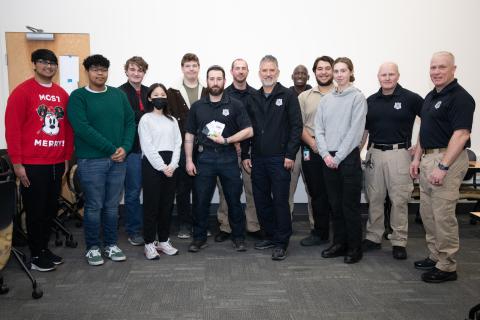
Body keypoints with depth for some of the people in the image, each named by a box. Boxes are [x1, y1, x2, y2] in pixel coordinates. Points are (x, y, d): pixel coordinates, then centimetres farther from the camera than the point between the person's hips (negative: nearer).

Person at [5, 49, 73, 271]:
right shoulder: (22, 92, -7)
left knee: (51, 209, 13)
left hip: (57, 163, 5)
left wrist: (67, 158, 13)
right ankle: (36, 255, 18)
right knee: (35, 210, 5)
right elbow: (12, 128, -10)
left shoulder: (62, 94, 11)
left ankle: (45, 248, 28)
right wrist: (17, 163, -12)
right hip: (32, 164, -5)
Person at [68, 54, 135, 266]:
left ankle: (111, 244, 25)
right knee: (94, 206, 4)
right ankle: (92, 247, 19)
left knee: (112, 205, 12)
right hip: (91, 161, -4)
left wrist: (125, 148, -9)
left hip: (118, 160, 4)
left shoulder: (118, 95, 10)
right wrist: (111, 149, -17)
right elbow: (82, 128, -14)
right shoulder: (78, 97, -3)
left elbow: (130, 122, 7)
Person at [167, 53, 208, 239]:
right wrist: (179, 140, -11)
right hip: (181, 145, -1)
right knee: (182, 187, 4)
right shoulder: (173, 92, 4)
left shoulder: (207, 92, 9)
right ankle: (184, 224, 15)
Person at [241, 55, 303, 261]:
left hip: (280, 159, -5)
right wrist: (245, 155, 7)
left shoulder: (288, 96, -1)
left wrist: (290, 155, -12)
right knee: (261, 200, 10)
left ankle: (281, 242, 9)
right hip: (257, 159, 5)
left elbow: (296, 126, -6)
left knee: (280, 201, -1)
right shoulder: (252, 99, 12)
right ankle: (269, 235, 26)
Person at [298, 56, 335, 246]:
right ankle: (320, 232, 21)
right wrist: (314, 144, -8)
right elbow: (299, 125, 5)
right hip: (311, 152, 2)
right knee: (317, 194, 9)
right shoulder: (304, 97, 11)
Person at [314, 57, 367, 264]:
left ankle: (354, 248, 14)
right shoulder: (326, 99, 10)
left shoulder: (357, 97, -3)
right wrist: (325, 154, -7)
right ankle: (339, 243, 24)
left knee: (350, 205, 1)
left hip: (348, 157, -4)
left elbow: (355, 131, -11)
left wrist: (338, 157, -13)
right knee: (335, 204, 11)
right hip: (328, 158, 5)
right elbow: (318, 128, 7)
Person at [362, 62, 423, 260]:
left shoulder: (410, 98, -3)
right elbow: (363, 130, 13)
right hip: (374, 153, 4)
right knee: (374, 199, 10)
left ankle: (399, 242, 12)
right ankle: (373, 238, 21)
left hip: (399, 154, -4)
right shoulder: (371, 101, 10)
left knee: (399, 200, 1)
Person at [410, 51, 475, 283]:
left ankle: (446, 267, 7)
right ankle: (435, 257, 27)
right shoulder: (431, 96, 16)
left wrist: (443, 167, -26)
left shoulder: (460, 97, -12)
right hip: (428, 158, 9)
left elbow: (461, 134, -20)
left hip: (448, 159, -9)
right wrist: (417, 158, 15)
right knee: (427, 212, 14)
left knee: (443, 215, -5)